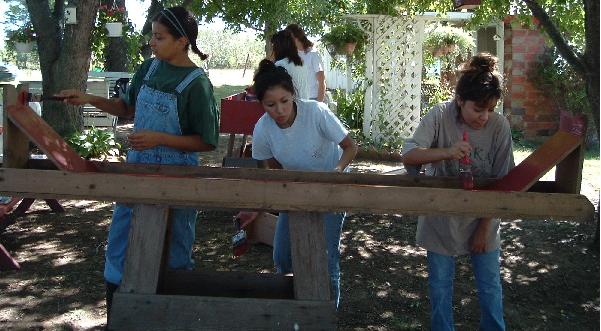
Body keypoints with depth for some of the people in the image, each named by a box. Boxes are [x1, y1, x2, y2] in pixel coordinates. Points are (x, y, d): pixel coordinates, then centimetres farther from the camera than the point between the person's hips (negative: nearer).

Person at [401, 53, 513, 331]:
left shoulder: (499, 126, -15)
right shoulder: (440, 116, -17)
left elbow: (500, 183, -8)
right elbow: (407, 156, -23)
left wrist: (484, 227, -7)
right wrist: (447, 152, -39)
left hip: (481, 217, 1)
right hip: (441, 220, 0)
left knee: (490, 287, 12)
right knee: (440, 286, 11)